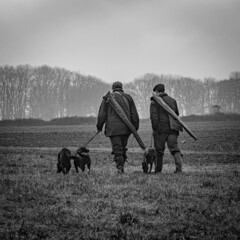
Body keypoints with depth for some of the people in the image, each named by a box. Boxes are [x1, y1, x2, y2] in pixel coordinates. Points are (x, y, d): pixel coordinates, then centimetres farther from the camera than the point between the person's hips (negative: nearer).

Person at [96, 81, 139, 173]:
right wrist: (135, 127, 13)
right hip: (126, 128, 3)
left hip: (113, 128, -3)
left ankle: (120, 167, -13)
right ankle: (121, 166, 13)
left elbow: (102, 114, 2)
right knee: (123, 147, 15)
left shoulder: (108, 98, 2)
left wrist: (99, 126, 13)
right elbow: (134, 114, 8)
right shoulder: (128, 97, 9)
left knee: (117, 148, -4)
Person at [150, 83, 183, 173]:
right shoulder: (172, 100, 11)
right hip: (172, 129, 4)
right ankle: (179, 167, -19)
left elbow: (154, 117, -13)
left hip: (160, 129, -3)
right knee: (174, 147, -1)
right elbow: (177, 113, 20)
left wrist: (154, 129, -6)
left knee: (159, 150, 9)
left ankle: (158, 169, 17)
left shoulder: (154, 102, -6)